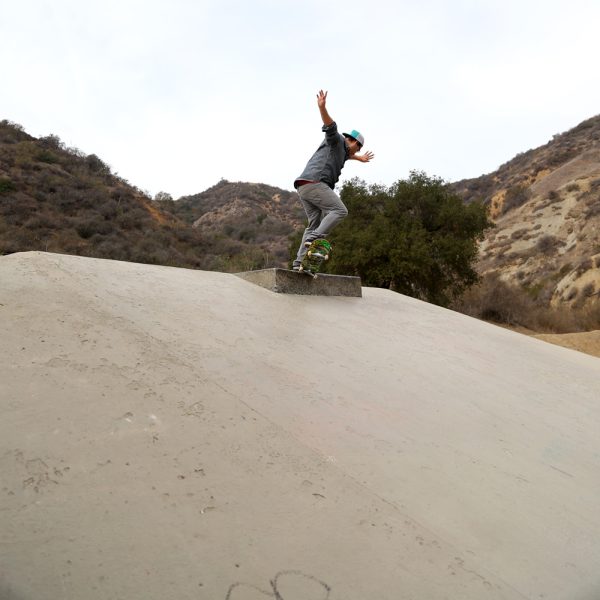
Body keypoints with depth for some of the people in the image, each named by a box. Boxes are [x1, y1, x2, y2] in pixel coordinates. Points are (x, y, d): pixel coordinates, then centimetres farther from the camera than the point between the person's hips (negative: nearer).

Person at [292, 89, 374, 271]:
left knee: (315, 223, 6)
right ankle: (315, 238, -25)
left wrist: (359, 158, 74)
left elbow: (344, 155, 59)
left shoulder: (340, 148, 35)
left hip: (304, 187, 10)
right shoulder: (337, 140, 9)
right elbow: (330, 126, -11)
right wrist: (322, 107, -29)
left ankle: (300, 262, 0)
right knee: (339, 210, -11)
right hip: (314, 182, -10)